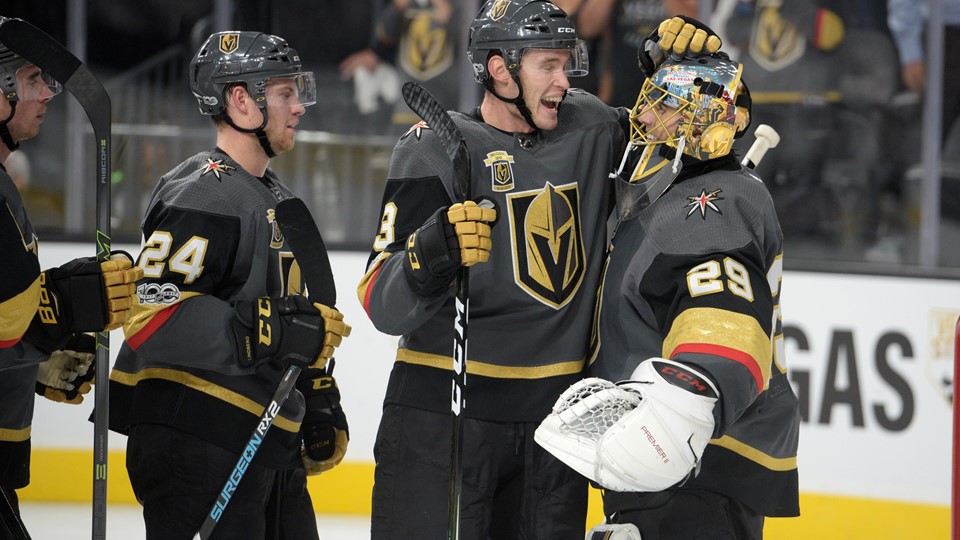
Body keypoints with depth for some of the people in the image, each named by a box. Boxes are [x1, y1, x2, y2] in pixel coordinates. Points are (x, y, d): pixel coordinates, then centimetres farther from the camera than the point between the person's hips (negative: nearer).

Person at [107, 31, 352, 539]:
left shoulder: (274, 198, 20)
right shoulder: (201, 196, -14)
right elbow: (152, 314, -25)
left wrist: (320, 401, 26)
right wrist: (270, 331, -27)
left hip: (268, 440, 10)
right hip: (194, 445, -10)